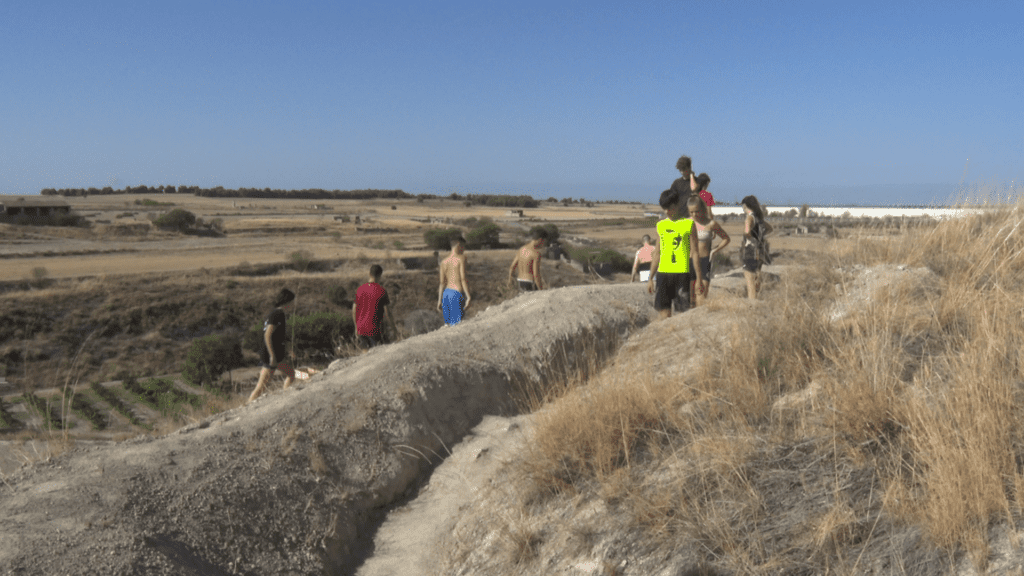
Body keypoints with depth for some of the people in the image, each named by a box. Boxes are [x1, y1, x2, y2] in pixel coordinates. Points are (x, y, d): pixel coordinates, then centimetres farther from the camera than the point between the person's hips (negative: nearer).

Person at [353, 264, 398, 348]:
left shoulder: (359, 290, 4)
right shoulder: (381, 291, -11)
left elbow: (354, 311, 10)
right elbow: (388, 313, -10)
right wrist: (394, 327, 3)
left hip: (361, 328, 5)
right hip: (374, 329, -5)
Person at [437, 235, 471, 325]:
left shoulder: (444, 262, 10)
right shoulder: (461, 258, -7)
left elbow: (442, 283, 9)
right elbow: (463, 279, -13)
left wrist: (439, 300, 12)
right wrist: (468, 297, -13)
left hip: (446, 293, 7)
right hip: (457, 294, -7)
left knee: (447, 322, 11)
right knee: (457, 323, -7)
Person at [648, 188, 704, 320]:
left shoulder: (688, 224, 3)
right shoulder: (661, 225, 14)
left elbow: (694, 252, 2)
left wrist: (699, 278, -1)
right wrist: (651, 279, 16)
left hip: (682, 273, -3)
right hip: (663, 273, 3)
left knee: (683, 311, -4)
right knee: (664, 312, 0)